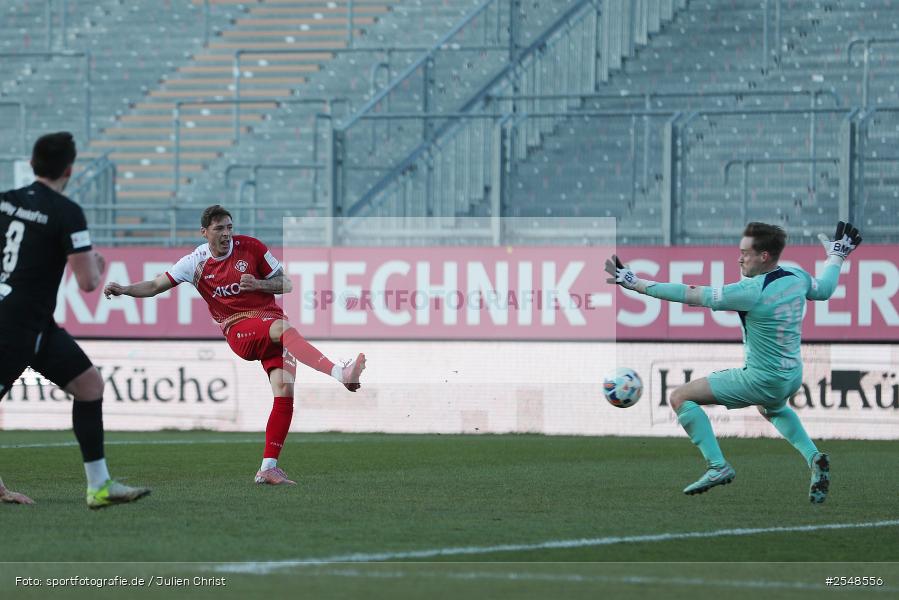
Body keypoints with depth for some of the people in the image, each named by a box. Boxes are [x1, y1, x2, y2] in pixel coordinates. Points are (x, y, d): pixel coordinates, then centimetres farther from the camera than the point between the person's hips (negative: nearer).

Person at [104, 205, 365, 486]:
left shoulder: (251, 247, 3)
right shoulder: (196, 262, 4)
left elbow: (285, 283, 8)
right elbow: (156, 286, 10)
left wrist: (258, 284, -11)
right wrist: (124, 290, -5)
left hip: (271, 318, 2)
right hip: (238, 330, -2)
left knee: (285, 389, -17)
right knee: (284, 328, -36)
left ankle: (268, 467, -13)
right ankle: (340, 373, -50)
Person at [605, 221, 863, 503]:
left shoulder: (752, 292, -26)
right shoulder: (797, 277, -5)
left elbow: (691, 295, -23)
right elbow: (824, 289, 19)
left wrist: (634, 282, -18)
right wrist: (837, 255, 37)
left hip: (762, 382, -8)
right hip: (793, 378, 8)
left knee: (680, 397, -3)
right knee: (771, 408, 42)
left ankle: (717, 466, -8)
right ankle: (813, 457, 23)